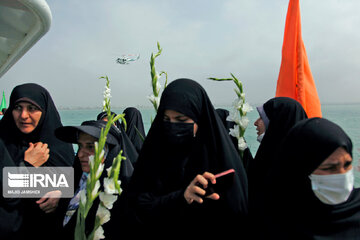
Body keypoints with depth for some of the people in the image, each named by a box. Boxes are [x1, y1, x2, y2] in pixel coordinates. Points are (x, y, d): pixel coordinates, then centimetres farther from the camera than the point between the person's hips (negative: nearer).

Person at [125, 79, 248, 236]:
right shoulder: (154, 150, -11)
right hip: (161, 231, 1)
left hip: (209, 232, -1)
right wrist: (180, 197, -28)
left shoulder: (222, 157, -17)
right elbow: (137, 203, -15)